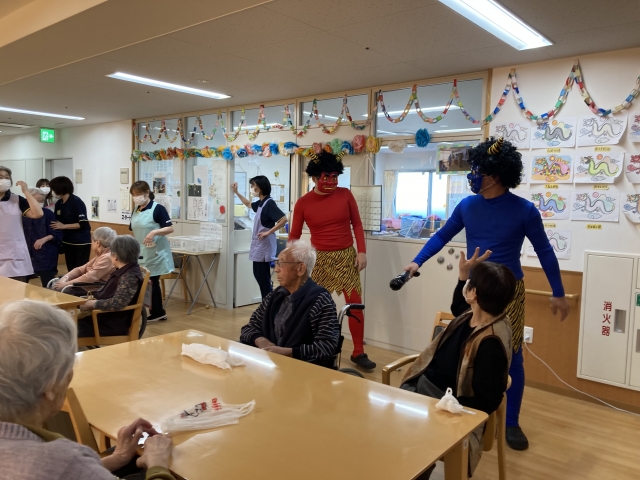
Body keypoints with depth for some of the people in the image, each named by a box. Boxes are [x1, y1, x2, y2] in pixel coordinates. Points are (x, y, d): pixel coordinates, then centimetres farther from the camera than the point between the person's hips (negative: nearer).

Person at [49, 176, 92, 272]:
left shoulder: (77, 202, -15)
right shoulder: (58, 204, 6)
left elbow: (83, 224, -20)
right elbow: (56, 223, 14)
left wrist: (63, 226, -18)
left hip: (81, 242, -7)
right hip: (67, 242, 7)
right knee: (71, 271, 14)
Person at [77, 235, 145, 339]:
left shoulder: (130, 277, -23)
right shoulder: (123, 271, 8)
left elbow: (116, 304, -30)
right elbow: (106, 292, 19)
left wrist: (93, 304, -18)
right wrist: (92, 297, 4)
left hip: (114, 324, -9)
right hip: (107, 316, 9)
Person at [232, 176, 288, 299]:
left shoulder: (269, 203, -17)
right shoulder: (260, 203, 10)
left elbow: (284, 219, -26)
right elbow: (249, 204, 32)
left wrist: (269, 232, -24)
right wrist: (236, 192, 26)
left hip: (265, 246, -9)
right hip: (258, 246, 9)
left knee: (263, 277, -2)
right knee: (259, 275, 15)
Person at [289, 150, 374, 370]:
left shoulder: (345, 194, -2)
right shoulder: (303, 203, -4)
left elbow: (357, 224, 5)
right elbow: (294, 235, 3)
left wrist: (362, 252, -3)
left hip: (347, 256, 1)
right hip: (320, 259, -1)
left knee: (355, 303, 1)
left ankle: (358, 352, 14)